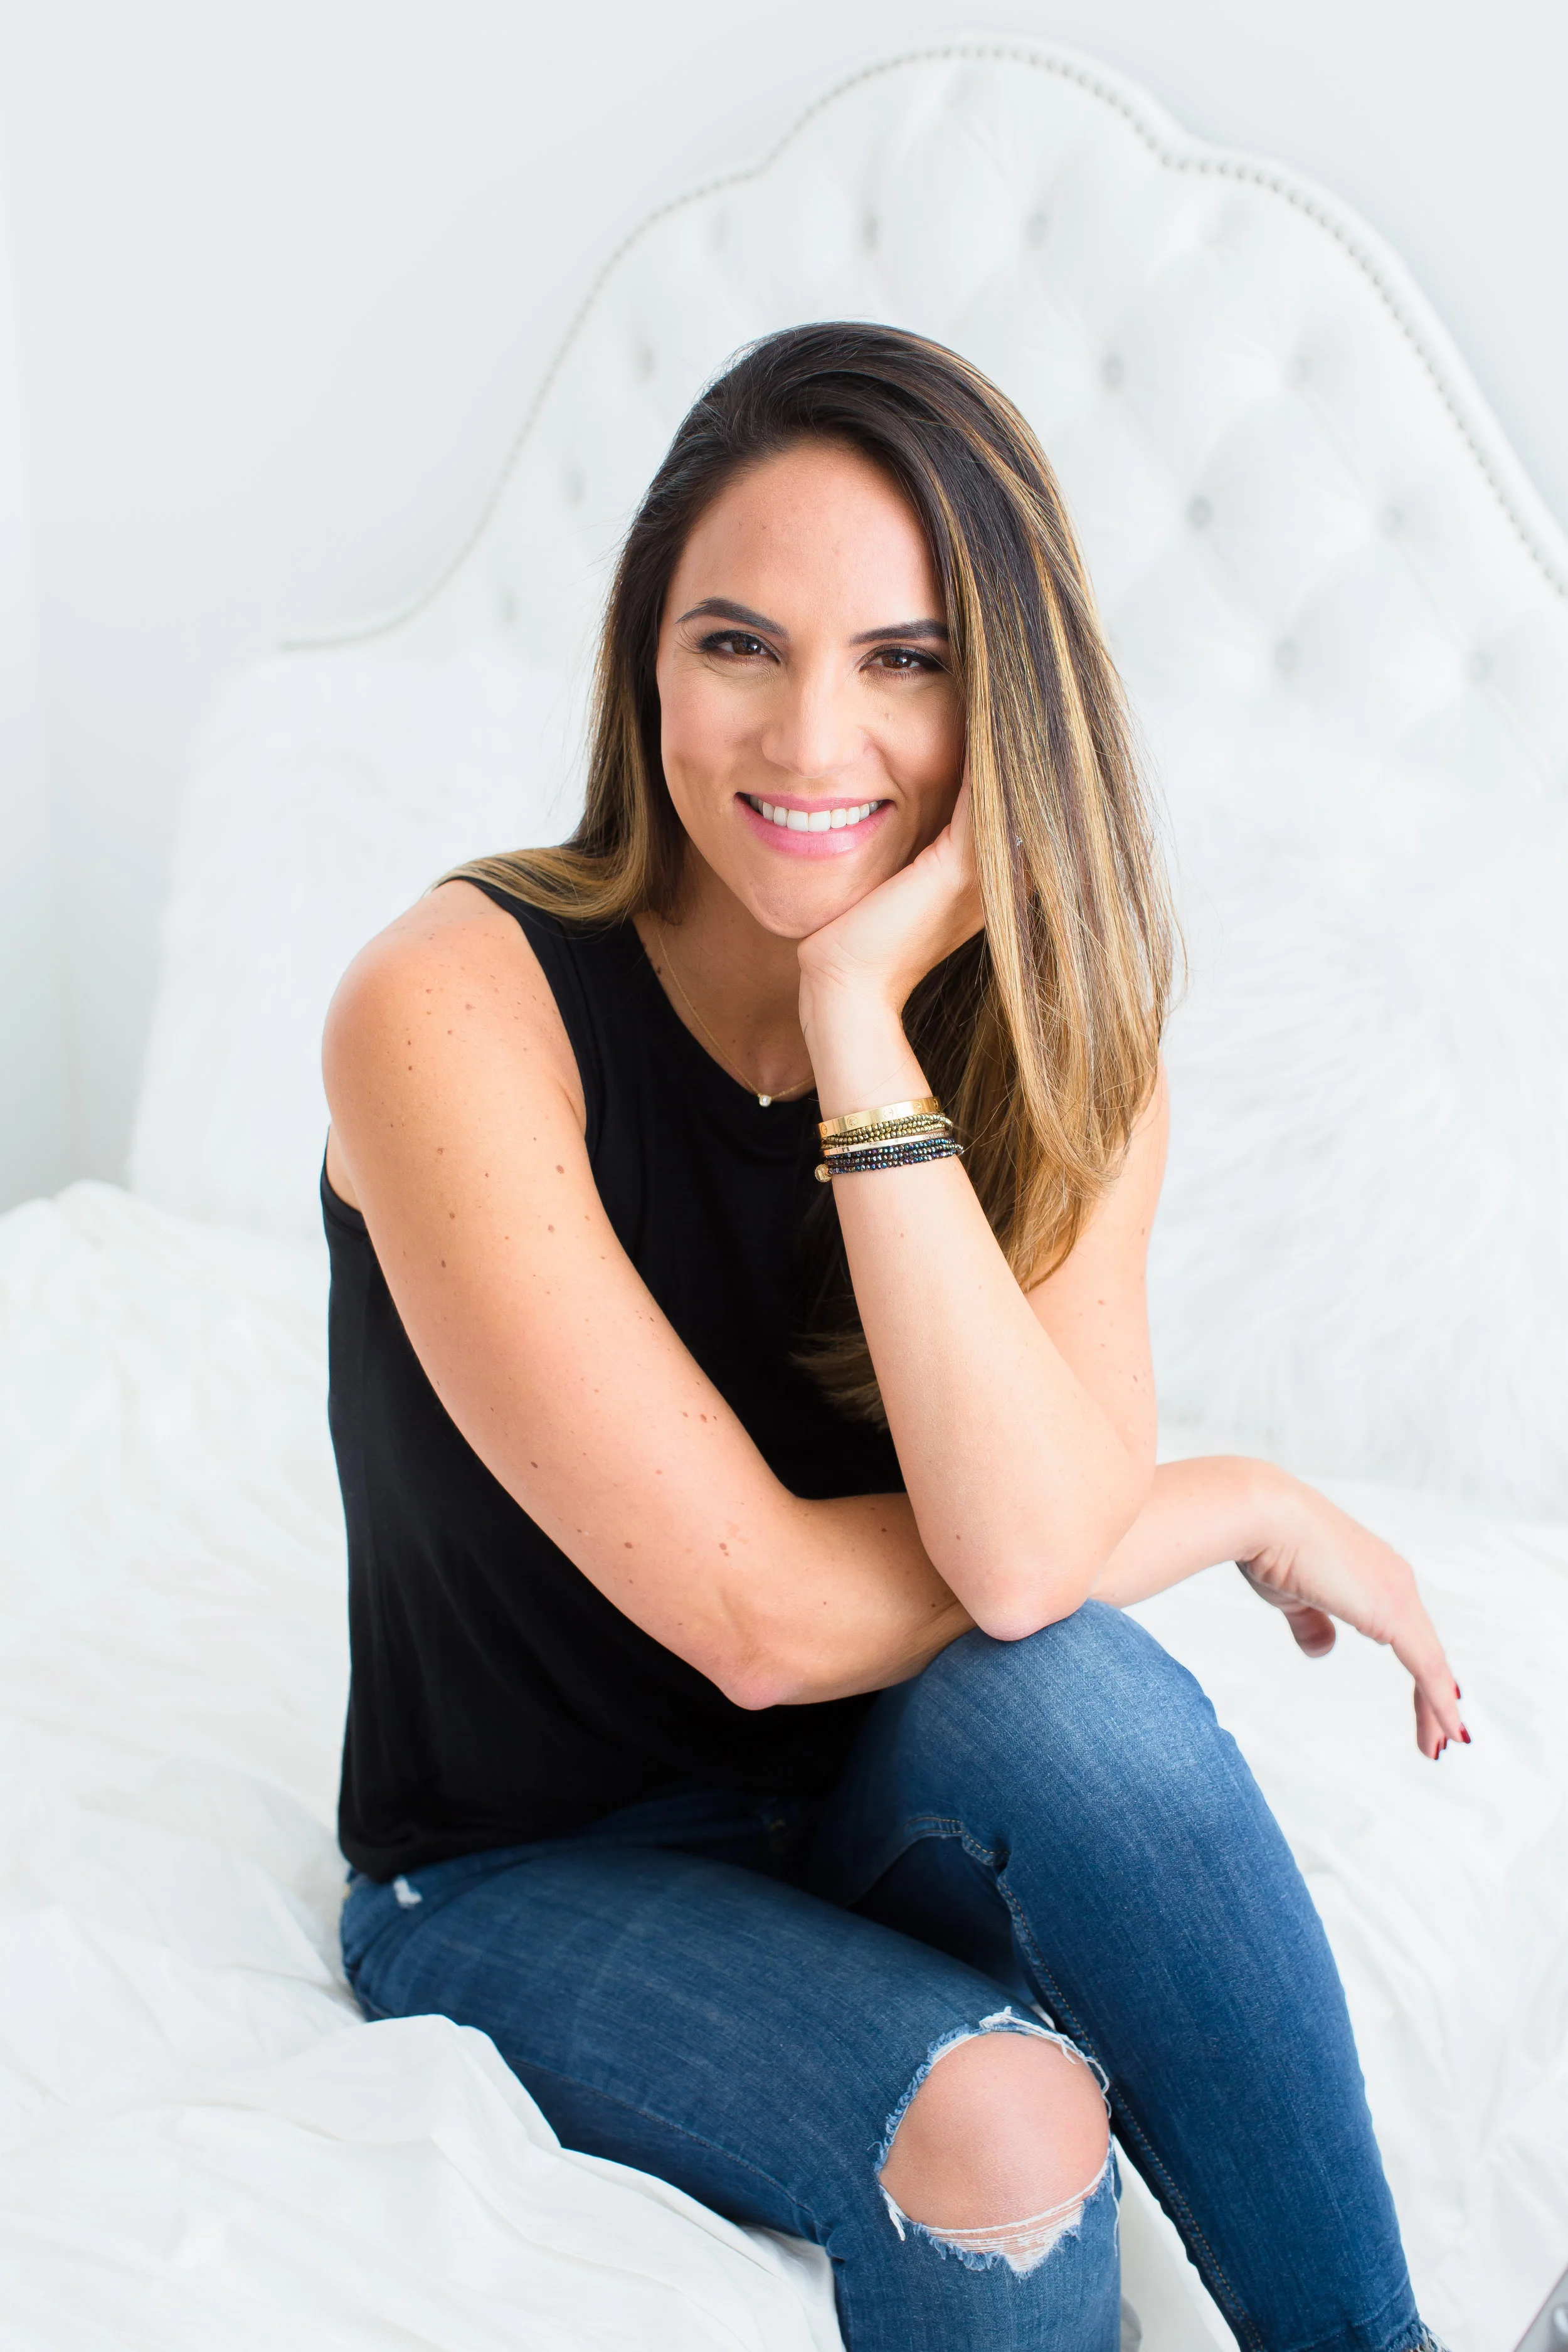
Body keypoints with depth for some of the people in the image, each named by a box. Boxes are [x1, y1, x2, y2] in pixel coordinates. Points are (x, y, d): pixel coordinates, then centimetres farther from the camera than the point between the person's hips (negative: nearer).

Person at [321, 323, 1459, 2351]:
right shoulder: (459, 1003, -21)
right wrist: (1238, 1505, -15)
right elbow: (766, 1614, -25)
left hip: (887, 1811, 3)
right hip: (531, 1879, -3)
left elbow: (1027, 1553, -26)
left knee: (1057, 1691, -30)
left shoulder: (1050, 1030, -8)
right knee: (993, 2112, -30)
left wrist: (863, 1024, -30)